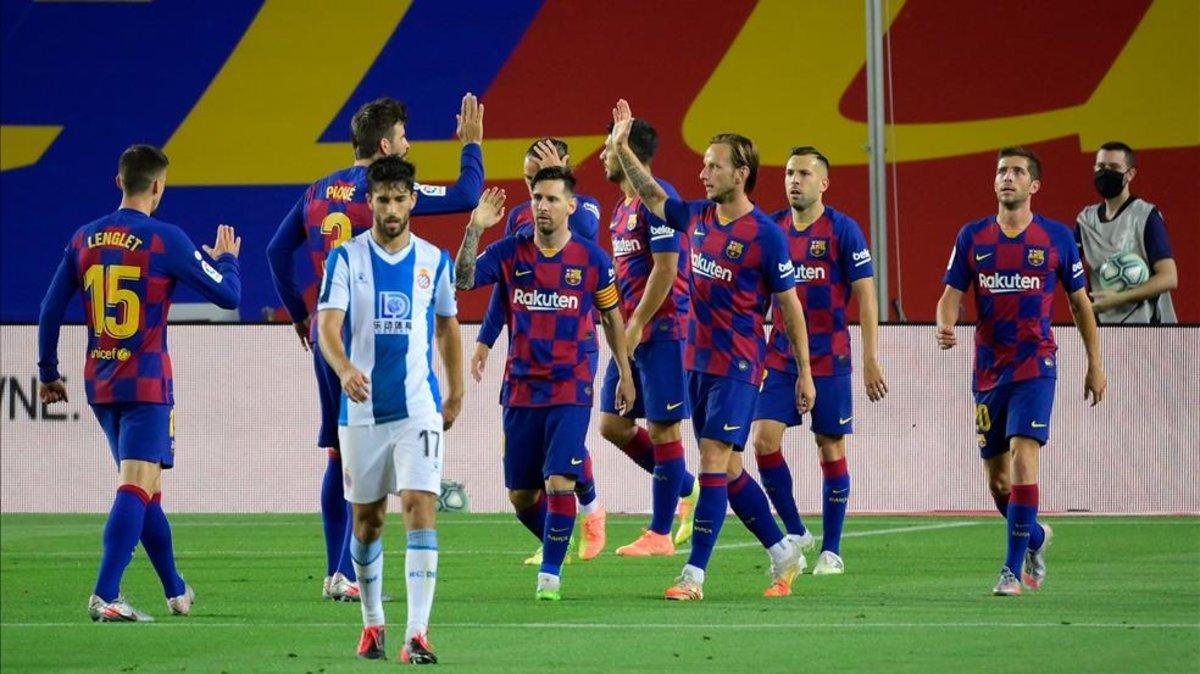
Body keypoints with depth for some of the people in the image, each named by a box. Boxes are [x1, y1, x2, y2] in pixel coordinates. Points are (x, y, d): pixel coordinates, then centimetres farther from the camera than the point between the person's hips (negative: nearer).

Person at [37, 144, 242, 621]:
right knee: (137, 487, -11)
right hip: (146, 382, -6)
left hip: (99, 384, 6)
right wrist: (226, 259, 17)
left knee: (145, 489, 17)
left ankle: (176, 591, 28)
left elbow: (51, 310, 9)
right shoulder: (165, 240, -9)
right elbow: (227, 296, -4)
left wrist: (49, 374, 19)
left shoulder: (84, 239, 6)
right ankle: (105, 595, -24)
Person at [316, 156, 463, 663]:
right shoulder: (346, 258, -2)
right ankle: (372, 623, 28)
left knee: (421, 506, -15)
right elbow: (328, 327, -13)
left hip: (419, 407, 0)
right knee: (366, 520, 9)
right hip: (361, 408, 0)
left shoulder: (435, 260, 5)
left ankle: (416, 634, -18)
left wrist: (456, 393, 20)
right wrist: (344, 369, -32)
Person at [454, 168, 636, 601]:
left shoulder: (592, 259, -1)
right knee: (520, 495, 7)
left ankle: (550, 573, -3)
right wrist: (475, 229, -24)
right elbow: (463, 281, -12)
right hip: (521, 388, 2)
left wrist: (625, 376, 11)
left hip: (571, 390, -2)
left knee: (558, 482, -16)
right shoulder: (510, 252, 0)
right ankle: (555, 544, 33)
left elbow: (611, 317, 10)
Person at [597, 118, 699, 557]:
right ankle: (686, 488, 21)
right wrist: (625, 326, 17)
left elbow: (665, 268, -19)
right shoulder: (624, 206, 16)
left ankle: (659, 534, 1)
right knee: (612, 424, 8)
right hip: (634, 333, 10)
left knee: (662, 428, -3)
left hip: (660, 329, -10)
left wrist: (636, 325, -18)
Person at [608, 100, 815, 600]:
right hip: (697, 360, 7)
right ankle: (782, 552, 24)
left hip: (738, 365, -7)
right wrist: (622, 146, 10)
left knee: (714, 463, -11)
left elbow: (790, 305, -8)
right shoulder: (697, 218, 6)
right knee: (727, 469, 11)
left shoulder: (765, 235, -12)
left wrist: (805, 373, -7)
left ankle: (694, 575, -11)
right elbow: (652, 196, 21)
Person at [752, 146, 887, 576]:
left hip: (829, 359, -4)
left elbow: (865, 295, -6)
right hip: (780, 359, 4)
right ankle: (795, 533, 8)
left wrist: (871, 360, -11)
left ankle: (831, 549, 10)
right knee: (764, 440, -8)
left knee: (831, 448, 2)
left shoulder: (843, 230, -6)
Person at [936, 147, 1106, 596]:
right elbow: (952, 294, 3)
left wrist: (1095, 364, 8)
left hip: (1035, 366, -3)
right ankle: (1035, 537, 38)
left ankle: (1014, 568, -16)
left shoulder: (1056, 238, 0)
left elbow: (1080, 302, 9)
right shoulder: (973, 237, 5)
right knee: (996, 477, 9)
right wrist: (945, 326, -20)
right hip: (988, 369, 3)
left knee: (1022, 457, -19)